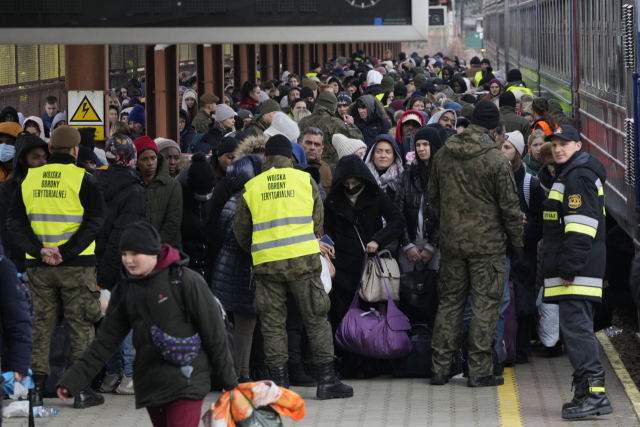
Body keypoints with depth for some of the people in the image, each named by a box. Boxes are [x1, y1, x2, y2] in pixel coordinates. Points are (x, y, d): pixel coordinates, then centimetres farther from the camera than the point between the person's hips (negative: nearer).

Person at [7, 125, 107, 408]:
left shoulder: (29, 180, 5)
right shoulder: (83, 180, -6)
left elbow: (15, 221, 1)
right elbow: (94, 222, -14)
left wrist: (39, 250, -9)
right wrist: (66, 252, -16)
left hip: (38, 266, 3)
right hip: (76, 266, -3)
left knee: (41, 324, 11)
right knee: (80, 325, 5)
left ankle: (35, 387, 9)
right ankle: (82, 390, 5)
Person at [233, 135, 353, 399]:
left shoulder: (250, 188, 6)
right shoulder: (306, 181, 6)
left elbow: (241, 232, 14)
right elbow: (317, 223, 12)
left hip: (266, 265, 1)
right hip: (304, 261, -1)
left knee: (272, 325, 7)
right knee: (316, 320, 6)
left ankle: (280, 383, 5)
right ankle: (326, 380, 4)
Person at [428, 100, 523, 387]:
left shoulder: (442, 156, 2)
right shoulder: (496, 161, -14)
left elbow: (432, 196, 14)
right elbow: (509, 206, -9)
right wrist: (517, 241, 3)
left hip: (450, 241, 5)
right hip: (487, 243, -5)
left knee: (449, 302, 12)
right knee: (485, 305, 1)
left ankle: (440, 367, 13)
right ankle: (479, 371, 1)